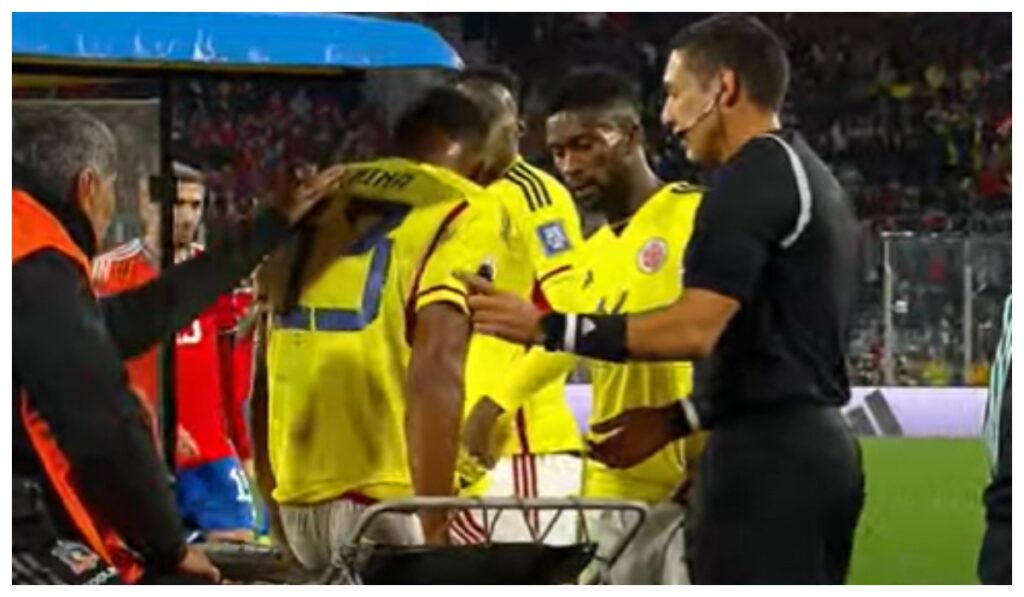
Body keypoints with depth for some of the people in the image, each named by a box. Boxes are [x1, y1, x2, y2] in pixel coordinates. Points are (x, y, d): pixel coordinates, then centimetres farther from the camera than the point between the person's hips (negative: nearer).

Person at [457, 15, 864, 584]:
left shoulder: (754, 178, -11)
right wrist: (680, 418, 19)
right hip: (818, 446, 10)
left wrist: (549, 328, -17)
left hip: (767, 457, -10)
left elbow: (696, 328, -20)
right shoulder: (810, 177, 20)